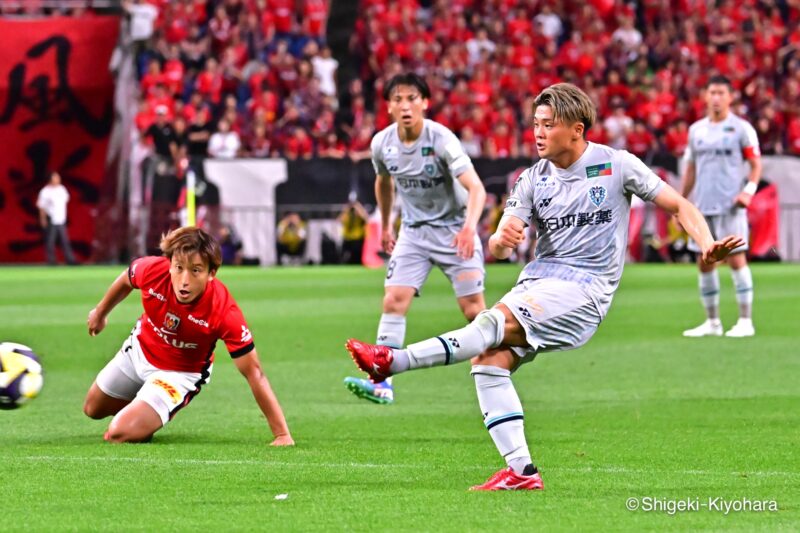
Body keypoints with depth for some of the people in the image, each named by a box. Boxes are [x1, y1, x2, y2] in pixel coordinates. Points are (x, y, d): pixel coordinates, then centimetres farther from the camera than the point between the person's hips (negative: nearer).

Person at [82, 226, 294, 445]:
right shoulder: (153, 270, -32)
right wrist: (100, 312, 16)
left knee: (120, 435, -18)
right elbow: (126, 280, -4)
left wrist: (282, 435, -34)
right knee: (93, 409, 23)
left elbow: (254, 374, -33)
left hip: (180, 372, -4)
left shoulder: (225, 313, -40)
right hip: (138, 351, 4)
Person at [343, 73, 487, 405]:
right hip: (414, 231, 4)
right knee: (393, 300, -10)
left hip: (454, 229, -4)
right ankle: (382, 384, -10)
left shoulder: (441, 139, -23)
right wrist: (385, 225, 24)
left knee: (473, 309, -8)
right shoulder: (382, 144, -7)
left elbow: (476, 188, -33)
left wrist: (469, 227, -49)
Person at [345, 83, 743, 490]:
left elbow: (678, 205, 3)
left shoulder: (615, 165, -1)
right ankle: (520, 471, -16)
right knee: (489, 360, -15)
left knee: (497, 321, -26)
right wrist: (501, 240, -22)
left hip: (585, 291, -6)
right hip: (537, 280, 6)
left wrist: (707, 244, -15)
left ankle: (392, 362, -36)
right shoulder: (534, 179, 9)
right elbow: (497, 247, 3)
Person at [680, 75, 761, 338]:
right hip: (702, 207, 5)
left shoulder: (741, 128, -1)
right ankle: (712, 322, 14)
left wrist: (749, 190, -18)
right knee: (705, 263, 6)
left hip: (730, 206, -5)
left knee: (736, 259, -8)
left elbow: (756, 165, -1)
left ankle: (745, 321, -4)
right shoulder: (696, 129, 13)